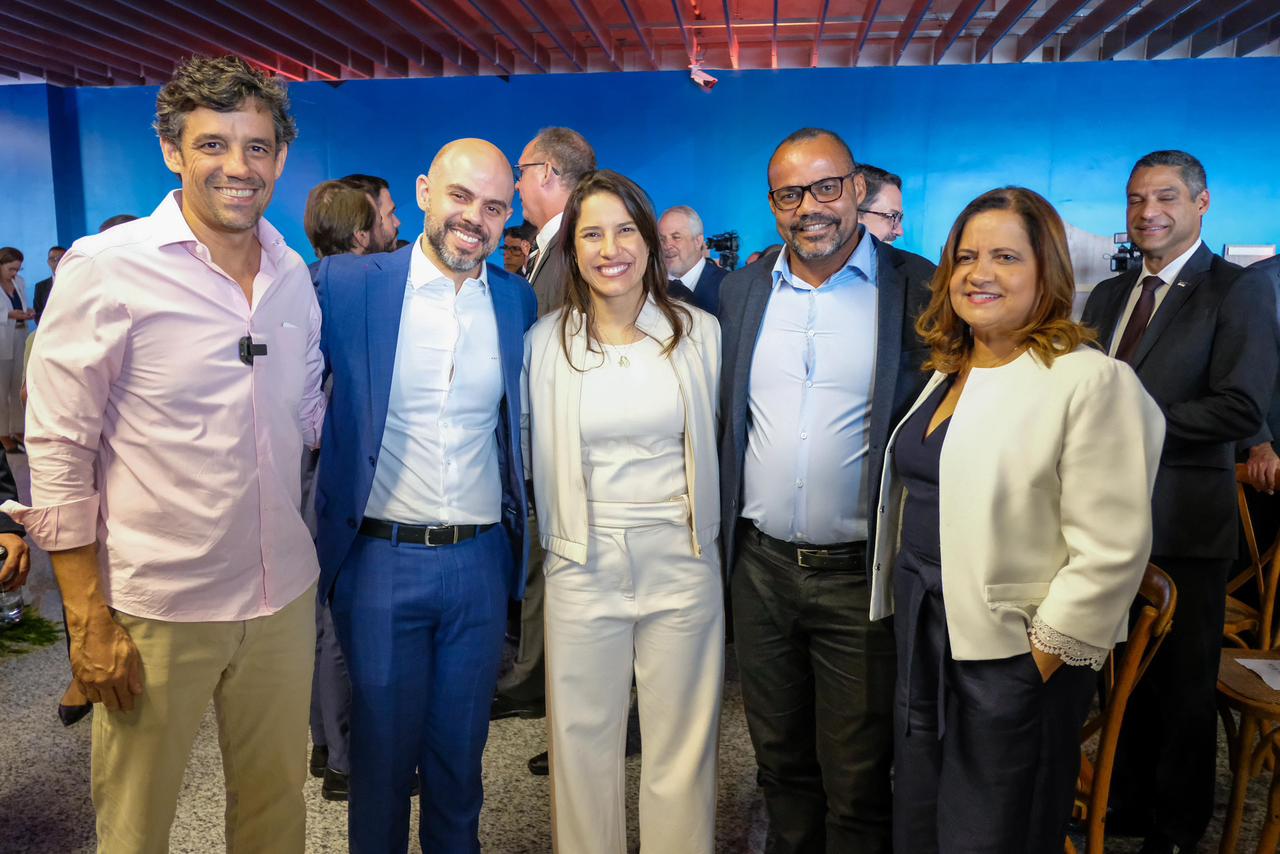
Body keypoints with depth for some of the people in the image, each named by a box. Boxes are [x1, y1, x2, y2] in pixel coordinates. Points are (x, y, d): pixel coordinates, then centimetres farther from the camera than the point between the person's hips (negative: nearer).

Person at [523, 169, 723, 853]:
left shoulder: (699, 332, 1)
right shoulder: (545, 341, -1)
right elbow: (538, 459, 9)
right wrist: (561, 533, 9)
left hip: (680, 561, 1)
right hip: (583, 566, 0)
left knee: (682, 745, 11)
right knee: (584, 740, 12)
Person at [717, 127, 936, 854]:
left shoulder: (918, 290, -7)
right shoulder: (742, 290, 5)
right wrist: (723, 532, 9)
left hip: (860, 574, -3)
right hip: (761, 567, 4)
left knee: (857, 780, 11)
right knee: (781, 763, 20)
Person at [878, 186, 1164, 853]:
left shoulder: (1091, 380, -15)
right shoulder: (948, 373, 10)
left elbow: (1110, 550, -18)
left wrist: (1044, 660, -15)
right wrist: (905, 618, 13)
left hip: (1012, 655, -7)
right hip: (922, 638, 7)